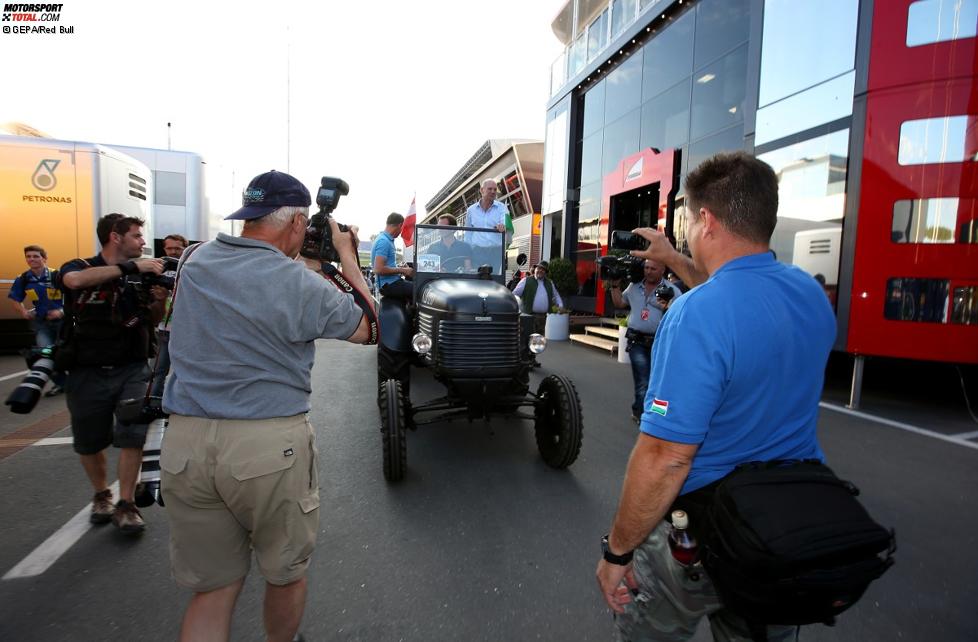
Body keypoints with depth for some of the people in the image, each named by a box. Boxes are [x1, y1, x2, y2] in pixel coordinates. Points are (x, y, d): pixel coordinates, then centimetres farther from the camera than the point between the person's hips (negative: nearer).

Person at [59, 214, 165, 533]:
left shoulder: (138, 276, 5)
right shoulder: (79, 267, -4)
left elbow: (153, 320, 7)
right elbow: (75, 281, -30)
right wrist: (131, 266, -32)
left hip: (132, 369, 1)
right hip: (88, 373, -1)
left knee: (133, 435, -8)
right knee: (89, 443, 13)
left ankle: (125, 505, 6)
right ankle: (101, 495, 36)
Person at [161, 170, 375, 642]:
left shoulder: (194, 262, 3)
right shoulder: (303, 286, -13)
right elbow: (367, 329, 2)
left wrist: (289, 259, 22)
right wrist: (347, 259, 8)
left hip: (185, 442, 5)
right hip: (270, 445, -4)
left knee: (211, 589, 19)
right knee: (286, 573, 22)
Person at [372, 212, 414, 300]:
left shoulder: (386, 239, 17)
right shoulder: (384, 241, -14)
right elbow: (378, 269, -23)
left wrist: (400, 268, 16)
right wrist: (402, 270, -15)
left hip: (392, 281, 10)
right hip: (389, 285, -10)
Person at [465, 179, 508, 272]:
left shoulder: (501, 207, 6)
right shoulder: (471, 210, 11)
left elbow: (506, 222, -12)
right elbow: (468, 234, 15)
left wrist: (502, 226, -38)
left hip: (496, 251, -1)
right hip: (477, 251, 1)